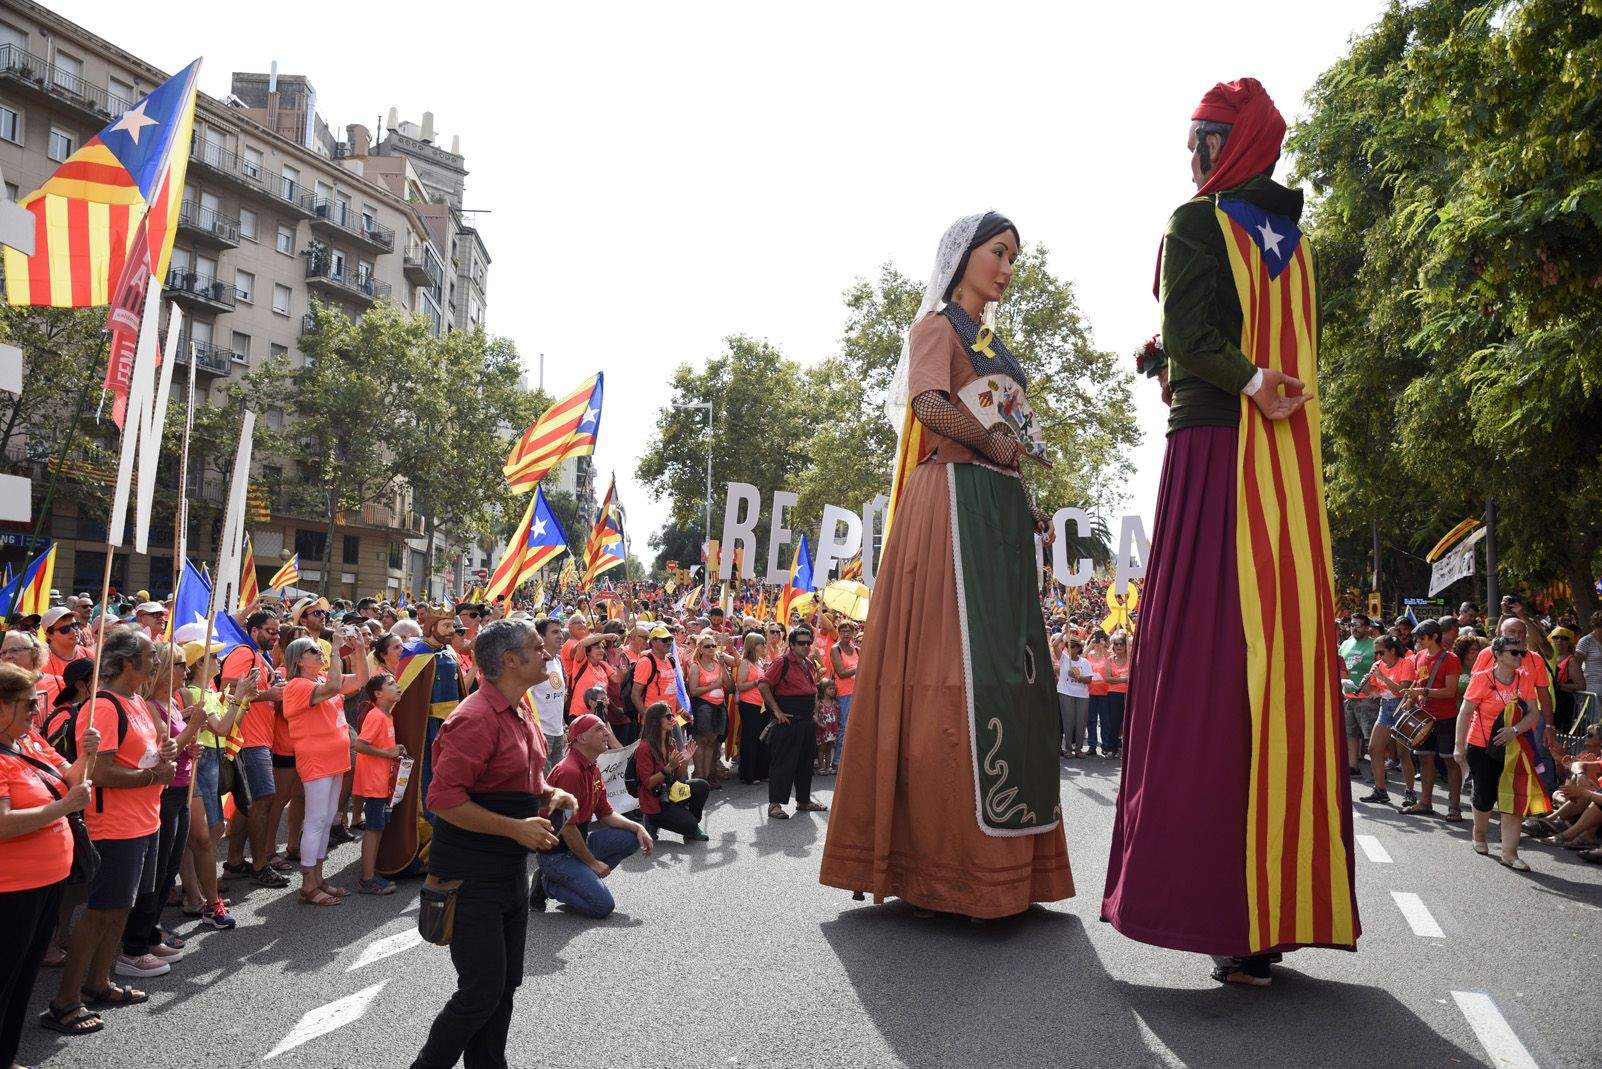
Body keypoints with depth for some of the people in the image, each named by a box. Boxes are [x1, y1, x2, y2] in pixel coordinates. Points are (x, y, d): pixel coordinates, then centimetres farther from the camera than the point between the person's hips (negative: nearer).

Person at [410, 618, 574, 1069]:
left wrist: (549, 794, 3)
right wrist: (516, 828, -25)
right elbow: (442, 798, -25)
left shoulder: (520, 711, 9)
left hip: (512, 871, 9)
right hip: (471, 877, -9)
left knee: (505, 985, 16)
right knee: (482, 992, -3)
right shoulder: (476, 717, -21)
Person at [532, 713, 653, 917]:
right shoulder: (569, 771, -24)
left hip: (581, 841, 9)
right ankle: (548, 884, 2)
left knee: (632, 838, 0)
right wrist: (593, 862, -13)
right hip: (558, 853, -9)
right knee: (603, 906, -16)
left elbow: (605, 814, 15)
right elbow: (567, 828, -23)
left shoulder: (593, 770, 8)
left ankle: (582, 879, 6)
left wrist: (637, 827, -1)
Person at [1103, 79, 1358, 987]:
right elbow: (1302, 352, 20)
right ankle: (1288, 903, 7)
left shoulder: (1197, 222, 2)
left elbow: (1185, 330, -11)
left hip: (1215, 451, -6)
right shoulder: (1297, 239, 20)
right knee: (1289, 655, 3)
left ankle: (1225, 907, -9)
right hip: (1294, 463, 6)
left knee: (1214, 658, -8)